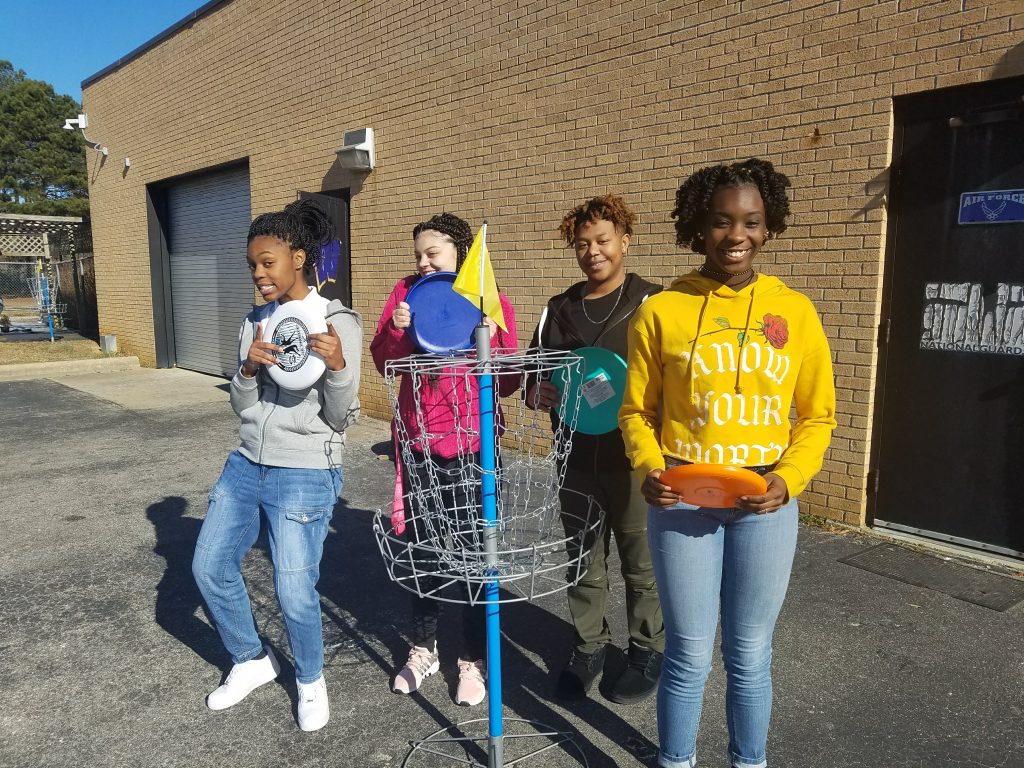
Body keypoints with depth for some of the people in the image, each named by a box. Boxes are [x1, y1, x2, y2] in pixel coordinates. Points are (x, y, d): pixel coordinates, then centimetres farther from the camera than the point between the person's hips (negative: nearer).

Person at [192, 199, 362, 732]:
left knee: (294, 591, -7)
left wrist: (337, 365, -29)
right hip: (247, 464, 7)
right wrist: (248, 370, -12)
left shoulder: (337, 323, -10)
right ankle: (252, 661, 35)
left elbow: (340, 418, -11)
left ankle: (311, 680, 25)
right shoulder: (255, 323, 7)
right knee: (210, 567, 10)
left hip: (305, 473, -6)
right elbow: (242, 408, 8)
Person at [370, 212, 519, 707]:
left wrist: (491, 338, -23)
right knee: (422, 547, 15)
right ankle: (423, 648, 36)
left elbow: (507, 383, -7)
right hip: (419, 443, 3)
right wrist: (396, 330, -17)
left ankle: (473, 659, 26)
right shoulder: (407, 292, 2)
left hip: (471, 447, -3)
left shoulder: (491, 302, -5)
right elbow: (384, 363, 1)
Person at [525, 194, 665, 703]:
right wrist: (537, 394, -7)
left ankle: (648, 653, 30)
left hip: (633, 460, -4)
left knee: (642, 565, 10)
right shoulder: (560, 310, 9)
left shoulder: (651, 304, -6)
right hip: (577, 460, 4)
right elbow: (534, 376, 15)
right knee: (583, 562, 16)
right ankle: (588, 647, 35)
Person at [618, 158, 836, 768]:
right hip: (682, 499, -1)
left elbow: (818, 415, 5)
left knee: (750, 655, 15)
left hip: (765, 504, 2)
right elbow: (637, 410, 3)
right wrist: (649, 470, -14)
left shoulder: (795, 311, 1)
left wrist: (787, 481, -10)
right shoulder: (661, 311, -4)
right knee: (689, 654, 9)